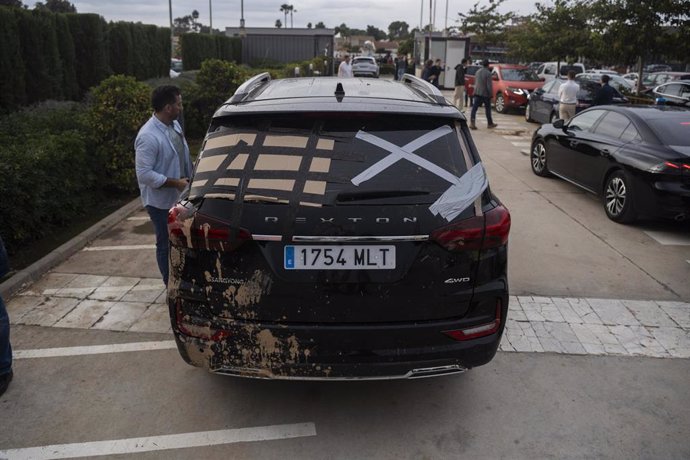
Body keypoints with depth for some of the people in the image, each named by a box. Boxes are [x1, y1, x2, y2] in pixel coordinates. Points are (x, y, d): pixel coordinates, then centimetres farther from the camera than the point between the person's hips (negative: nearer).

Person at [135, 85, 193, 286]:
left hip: (179, 196, 8)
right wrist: (176, 183, -24)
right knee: (166, 244, 7)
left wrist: (188, 179, 10)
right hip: (161, 201, -8)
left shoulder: (174, 124, 3)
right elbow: (144, 174, -27)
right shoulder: (148, 137, -25)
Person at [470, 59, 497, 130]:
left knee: (474, 108, -3)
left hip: (477, 93, 4)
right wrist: (490, 94, -8)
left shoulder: (478, 72, 9)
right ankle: (490, 123, 22)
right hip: (485, 94, -4)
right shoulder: (488, 73, -13)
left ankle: (472, 122, -19)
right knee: (488, 109, 11)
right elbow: (489, 85, -16)